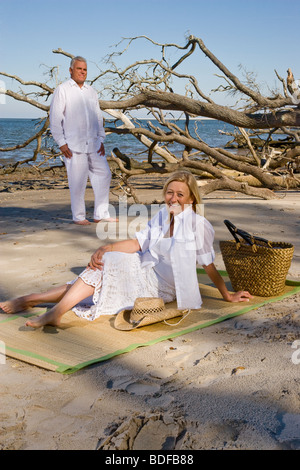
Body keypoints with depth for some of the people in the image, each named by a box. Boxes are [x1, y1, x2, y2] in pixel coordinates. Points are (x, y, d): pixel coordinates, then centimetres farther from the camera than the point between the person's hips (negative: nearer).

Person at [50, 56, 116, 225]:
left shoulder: (91, 91, 17)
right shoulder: (63, 90, 0)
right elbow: (55, 118, -3)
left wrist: (101, 139, 11)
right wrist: (61, 143, -10)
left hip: (93, 144, 6)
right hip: (73, 146, -6)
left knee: (104, 174, 4)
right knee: (78, 181, -4)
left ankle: (101, 213, 13)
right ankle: (78, 216, 8)